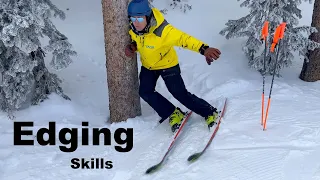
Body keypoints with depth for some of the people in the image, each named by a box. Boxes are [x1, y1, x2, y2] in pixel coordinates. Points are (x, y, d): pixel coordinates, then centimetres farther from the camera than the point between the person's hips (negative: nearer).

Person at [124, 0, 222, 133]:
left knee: (180, 94, -8)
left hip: (167, 64, -6)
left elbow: (183, 38, -38)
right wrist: (133, 46, -19)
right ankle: (174, 114, 9)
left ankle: (210, 112, 12)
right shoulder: (132, 29, -19)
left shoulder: (162, 31, -37)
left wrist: (203, 49, -52)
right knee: (145, 92, -8)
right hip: (147, 66, 6)